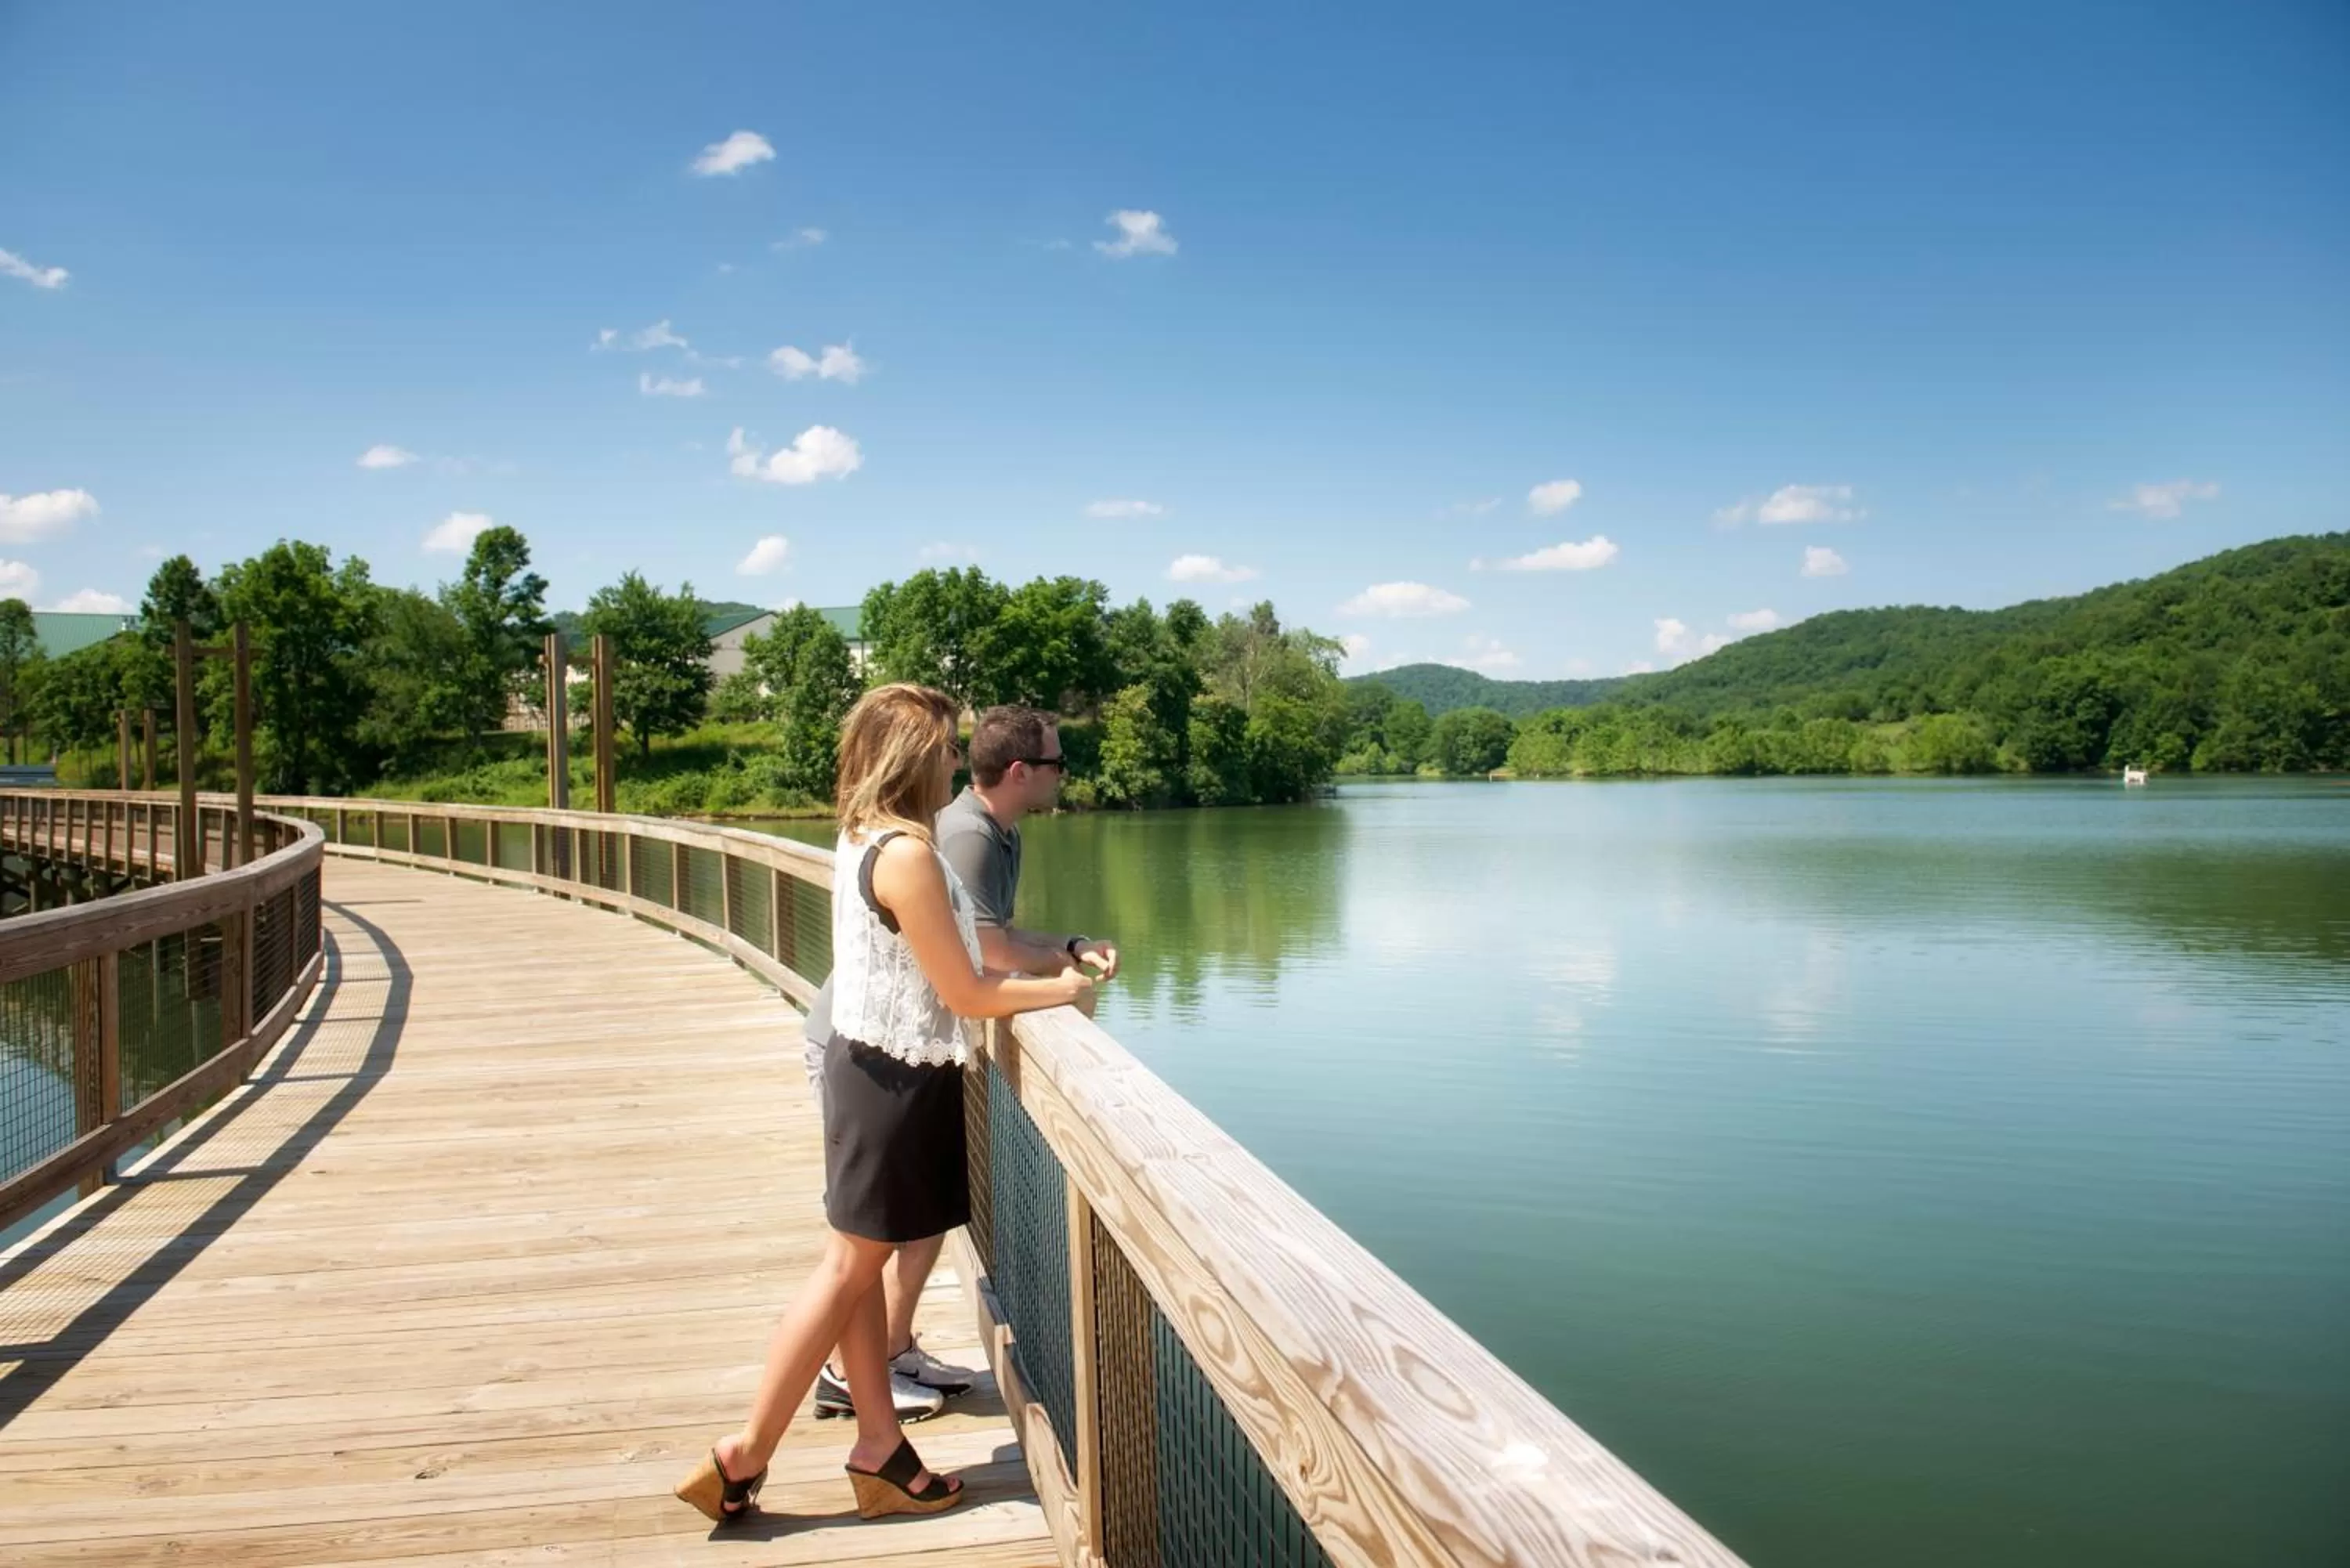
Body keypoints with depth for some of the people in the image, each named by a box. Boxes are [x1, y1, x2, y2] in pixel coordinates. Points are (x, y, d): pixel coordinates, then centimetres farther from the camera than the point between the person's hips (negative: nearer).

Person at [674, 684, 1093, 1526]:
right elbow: (966, 994, -18)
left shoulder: (864, 839, 6)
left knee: (862, 1265, 13)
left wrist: (1057, 956, 8)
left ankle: (881, 1453, 24)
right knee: (848, 1268, 2)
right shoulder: (908, 854, -23)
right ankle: (744, 1456, 13)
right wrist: (1061, 990, -4)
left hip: (868, 1065, 9)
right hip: (894, 1078, -9)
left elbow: (944, 954, 9)